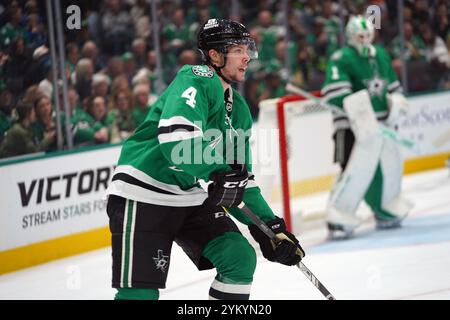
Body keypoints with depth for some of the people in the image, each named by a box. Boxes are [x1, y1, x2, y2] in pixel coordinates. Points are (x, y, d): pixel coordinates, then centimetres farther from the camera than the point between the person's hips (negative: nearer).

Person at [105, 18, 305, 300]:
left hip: (193, 198, 9)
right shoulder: (197, 80, -14)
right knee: (141, 291, -13)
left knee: (241, 258, -3)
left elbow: (240, 180, 16)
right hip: (142, 195, -9)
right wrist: (218, 171, -35)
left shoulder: (239, 110, 12)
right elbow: (174, 134, -32)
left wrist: (270, 227, 7)